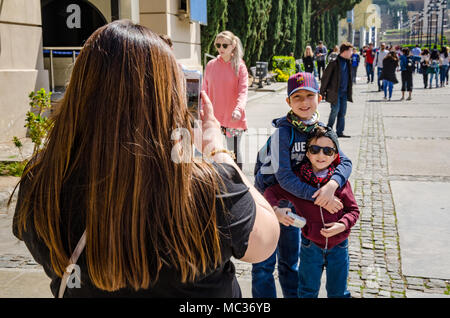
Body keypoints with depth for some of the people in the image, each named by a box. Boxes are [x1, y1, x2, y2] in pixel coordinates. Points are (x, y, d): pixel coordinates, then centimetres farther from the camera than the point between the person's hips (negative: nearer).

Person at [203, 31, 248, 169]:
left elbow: (243, 91, -15)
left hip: (233, 118, -3)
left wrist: (238, 109, -33)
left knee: (234, 152, 7)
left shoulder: (240, 66, -5)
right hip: (214, 117, 3)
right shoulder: (210, 65, 5)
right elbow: (205, 91, 10)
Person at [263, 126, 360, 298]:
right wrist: (275, 209, -25)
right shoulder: (297, 179, -10)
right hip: (311, 245, 0)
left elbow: (353, 210, -2)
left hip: (338, 246, 1)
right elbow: (271, 192, -5)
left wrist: (342, 225, -20)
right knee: (308, 291, 18)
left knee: (338, 292, 19)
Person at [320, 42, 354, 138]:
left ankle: (340, 132, 16)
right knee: (335, 110, -9)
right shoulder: (334, 63, -12)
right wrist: (322, 91, -9)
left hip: (344, 92, 7)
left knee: (342, 112, 7)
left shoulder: (348, 63, 11)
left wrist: (349, 92, 20)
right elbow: (326, 77, -9)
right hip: (335, 92, -7)